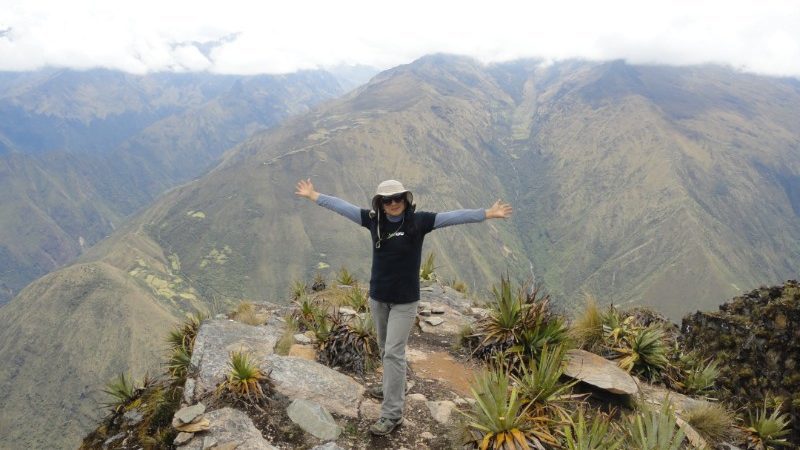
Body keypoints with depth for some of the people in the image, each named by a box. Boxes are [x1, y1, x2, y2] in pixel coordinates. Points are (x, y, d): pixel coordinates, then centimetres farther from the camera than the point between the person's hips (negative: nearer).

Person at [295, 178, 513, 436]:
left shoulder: (419, 221, -12)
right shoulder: (373, 221, -3)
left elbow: (454, 216, -17)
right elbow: (342, 207, 3)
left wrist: (488, 213, -23)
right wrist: (313, 196, 7)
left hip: (405, 300, -4)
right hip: (378, 297, 4)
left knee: (394, 352, -6)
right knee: (385, 349, 20)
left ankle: (392, 414, 1)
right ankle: (392, 386, 46)